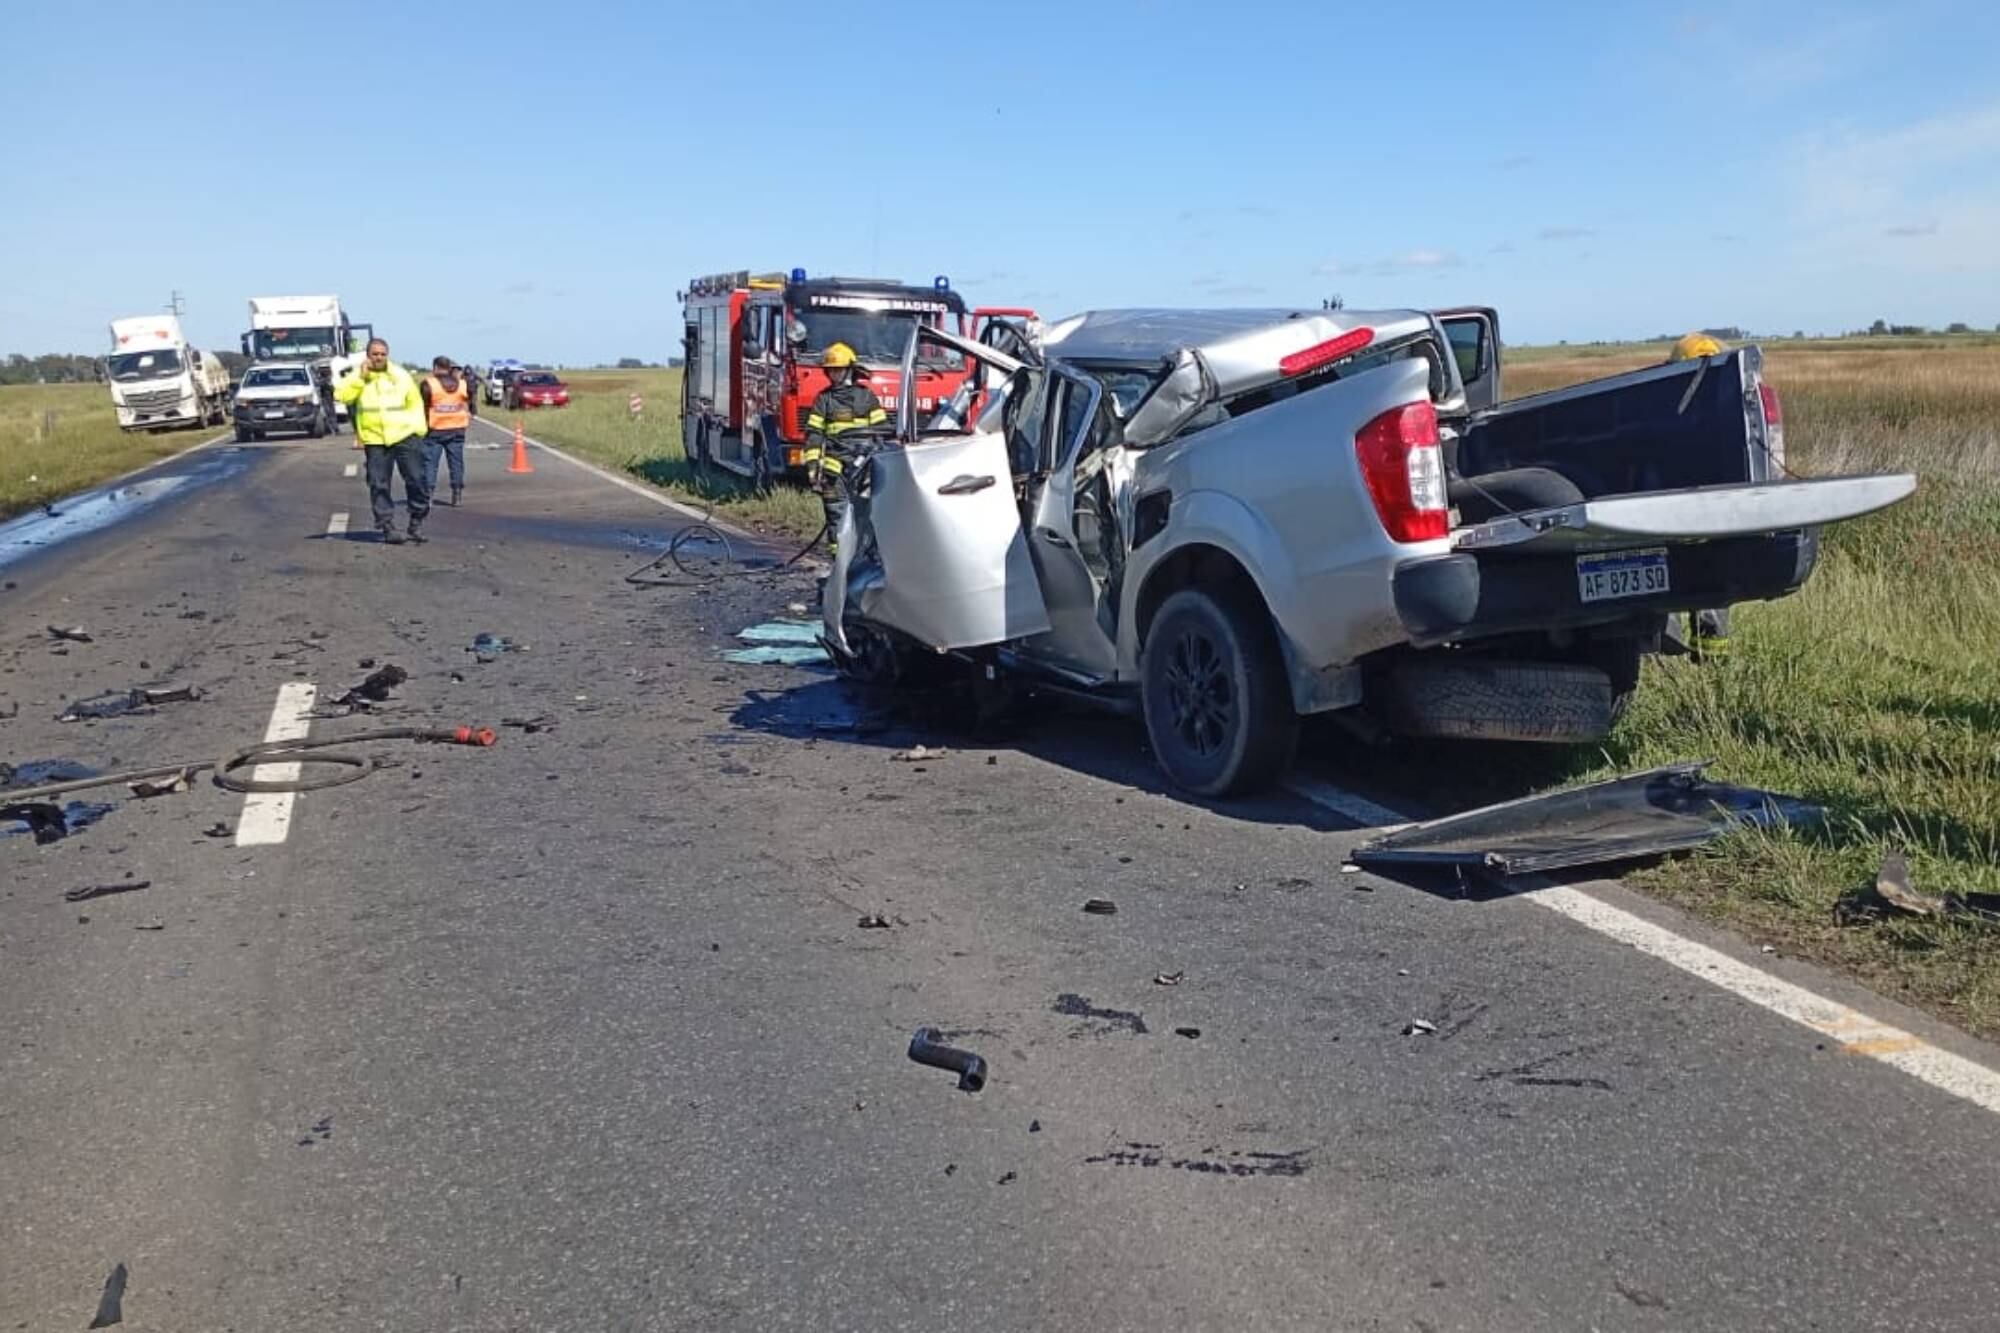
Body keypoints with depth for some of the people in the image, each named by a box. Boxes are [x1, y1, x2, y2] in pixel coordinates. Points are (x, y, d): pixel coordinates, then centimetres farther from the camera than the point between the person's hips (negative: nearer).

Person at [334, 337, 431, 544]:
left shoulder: (401, 375, 9)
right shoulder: (357, 377, 7)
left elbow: (415, 404, 12)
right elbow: (342, 395, -9)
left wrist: (418, 429, 2)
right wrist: (361, 376, -11)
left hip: (405, 436, 0)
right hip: (375, 440, 0)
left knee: (416, 479, -3)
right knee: (379, 485, 0)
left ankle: (417, 522, 11)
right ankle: (387, 526, 7)